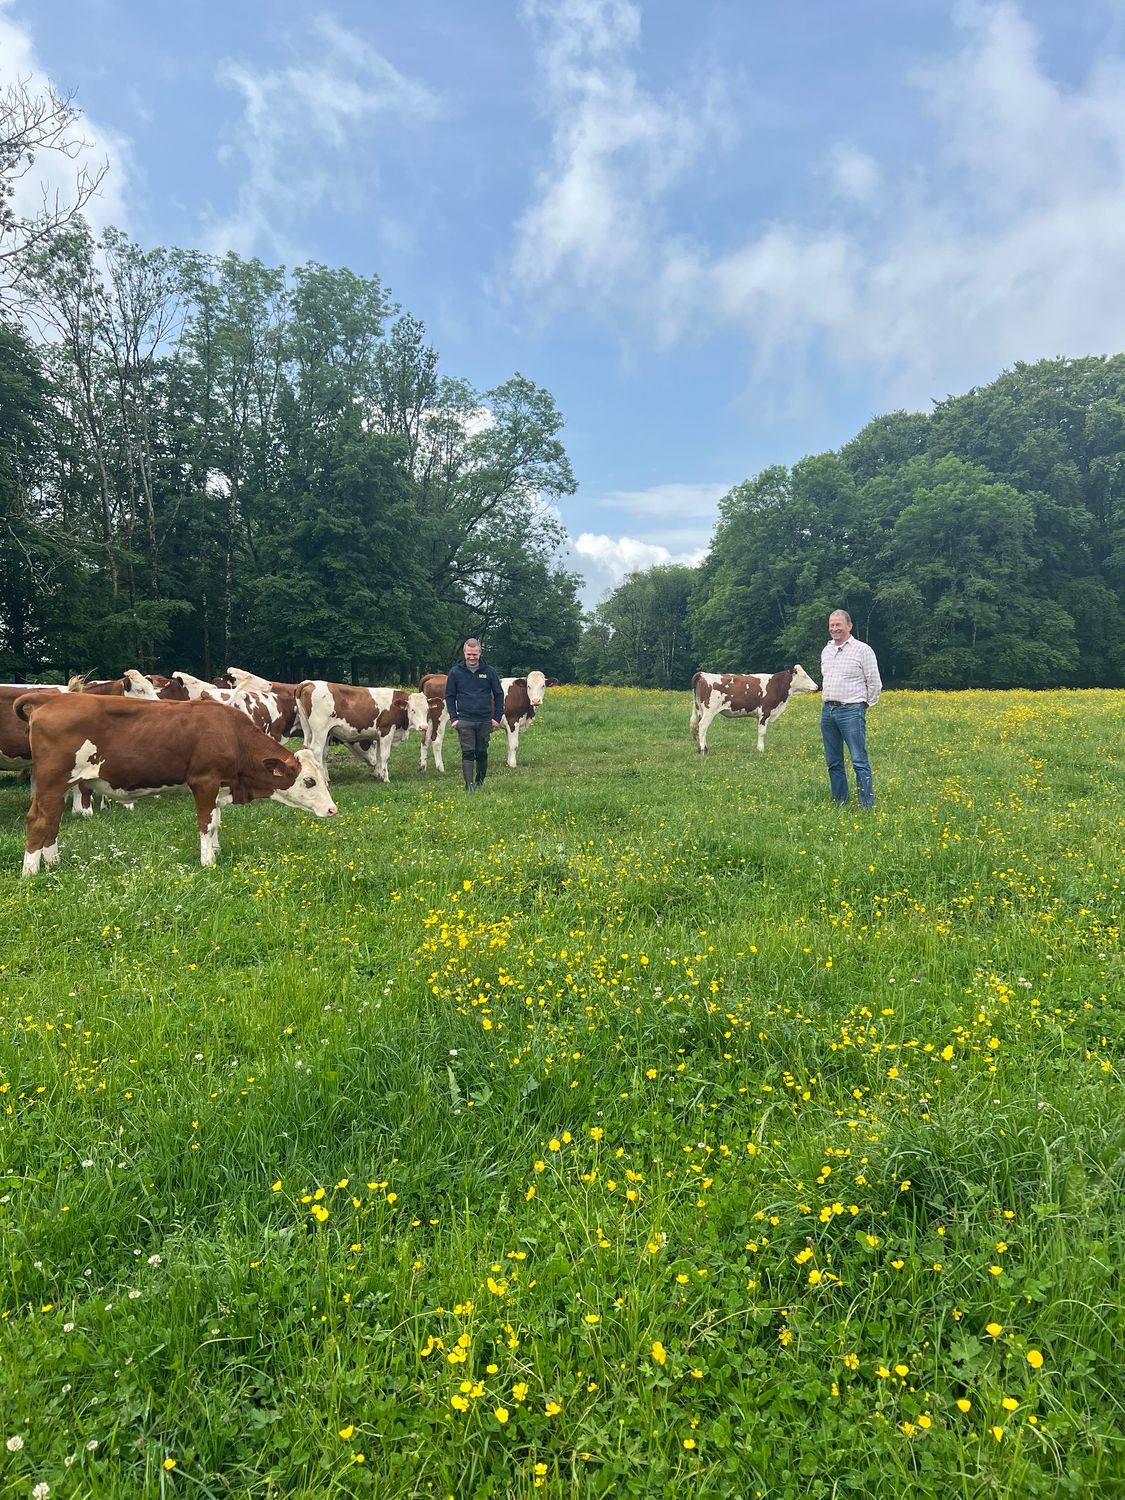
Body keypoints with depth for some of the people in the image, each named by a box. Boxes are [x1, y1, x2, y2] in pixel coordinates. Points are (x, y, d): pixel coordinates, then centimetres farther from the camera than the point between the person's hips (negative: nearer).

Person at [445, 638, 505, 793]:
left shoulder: (489, 671, 2)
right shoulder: (455, 672, 1)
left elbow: (499, 694, 8)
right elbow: (449, 696, 6)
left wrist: (497, 717, 2)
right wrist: (453, 718, -2)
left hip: (485, 721, 1)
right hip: (464, 721, -1)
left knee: (482, 753, 10)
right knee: (467, 753, -7)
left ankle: (480, 783, 25)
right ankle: (469, 786, -8)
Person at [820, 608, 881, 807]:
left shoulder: (862, 650, -5)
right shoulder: (826, 651, 16)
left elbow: (874, 683, -2)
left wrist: (864, 705, 2)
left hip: (851, 710, -7)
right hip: (827, 711, 7)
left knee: (859, 761, -10)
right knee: (833, 762, 9)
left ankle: (867, 806, -8)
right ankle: (839, 804, 17)